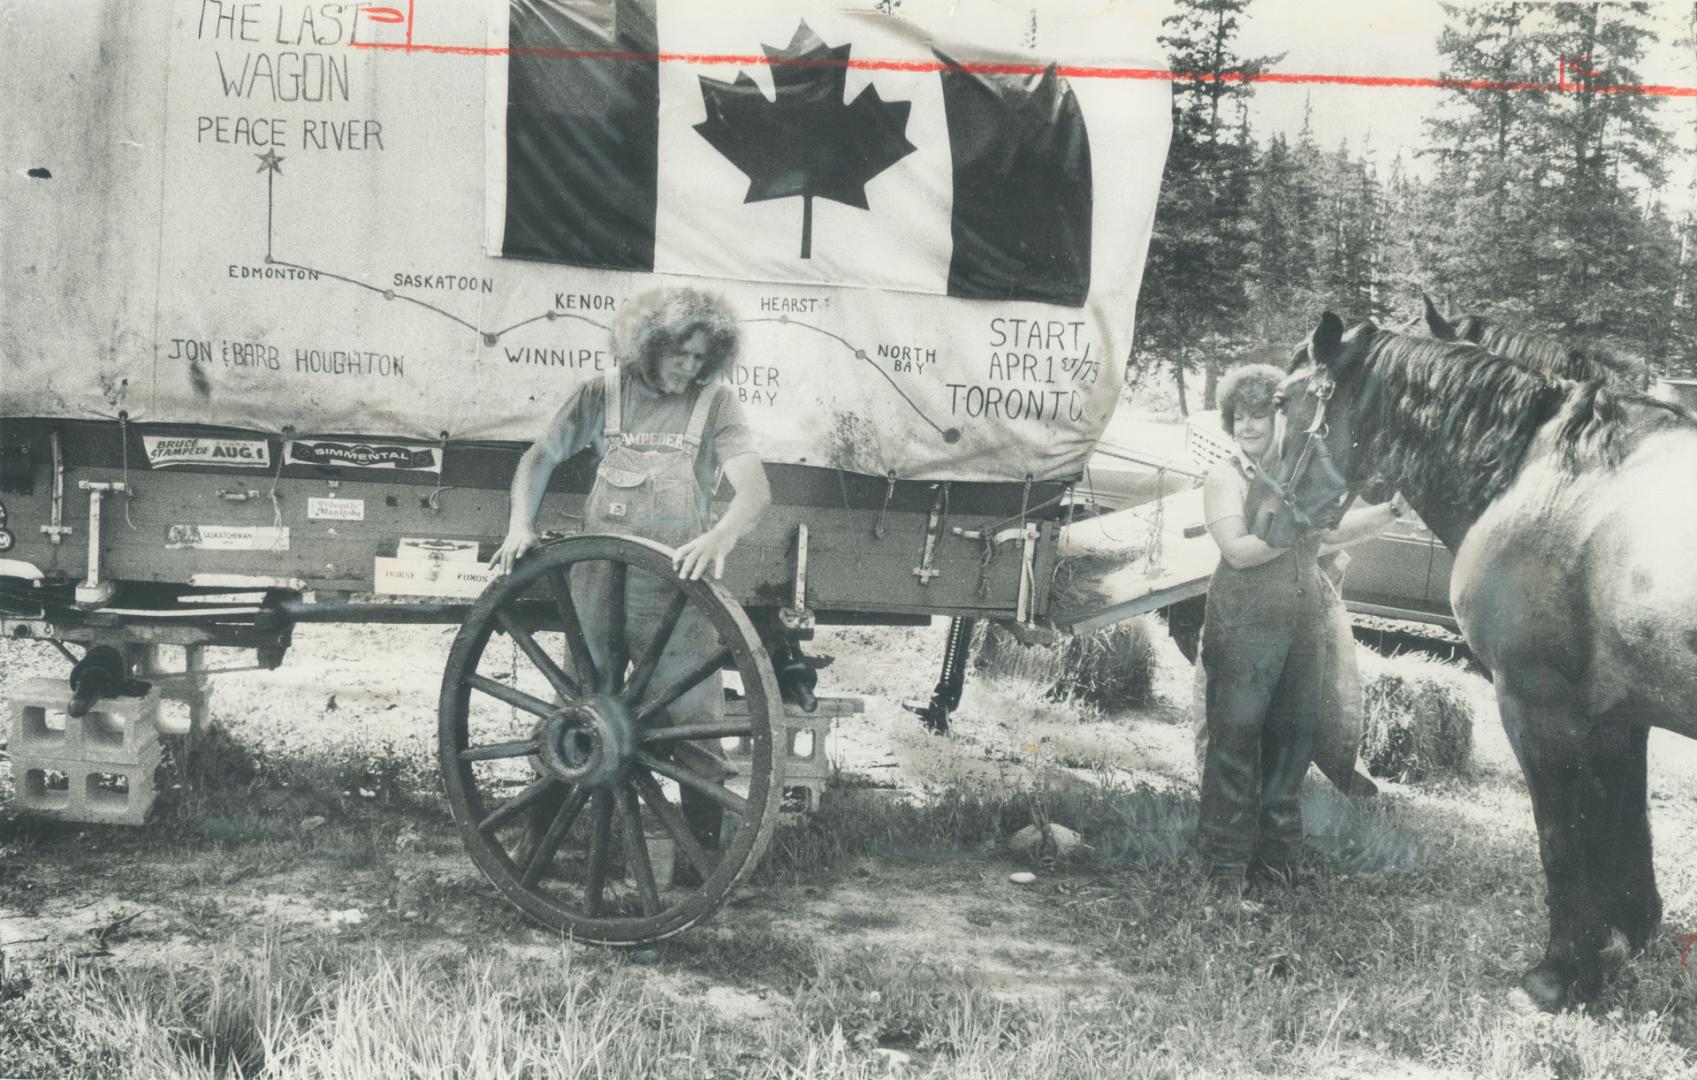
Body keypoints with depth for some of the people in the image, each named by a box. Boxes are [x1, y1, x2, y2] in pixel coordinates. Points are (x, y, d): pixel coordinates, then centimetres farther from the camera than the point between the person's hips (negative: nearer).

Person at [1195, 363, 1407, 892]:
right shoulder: (1226, 477, -5)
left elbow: (1335, 533, 25)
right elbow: (1238, 550, -16)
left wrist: (1391, 510, 18)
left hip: (1306, 624, 6)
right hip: (1245, 626, -6)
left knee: (1293, 737, 10)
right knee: (1236, 739, -3)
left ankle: (1275, 849, 22)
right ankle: (1225, 861, 5)